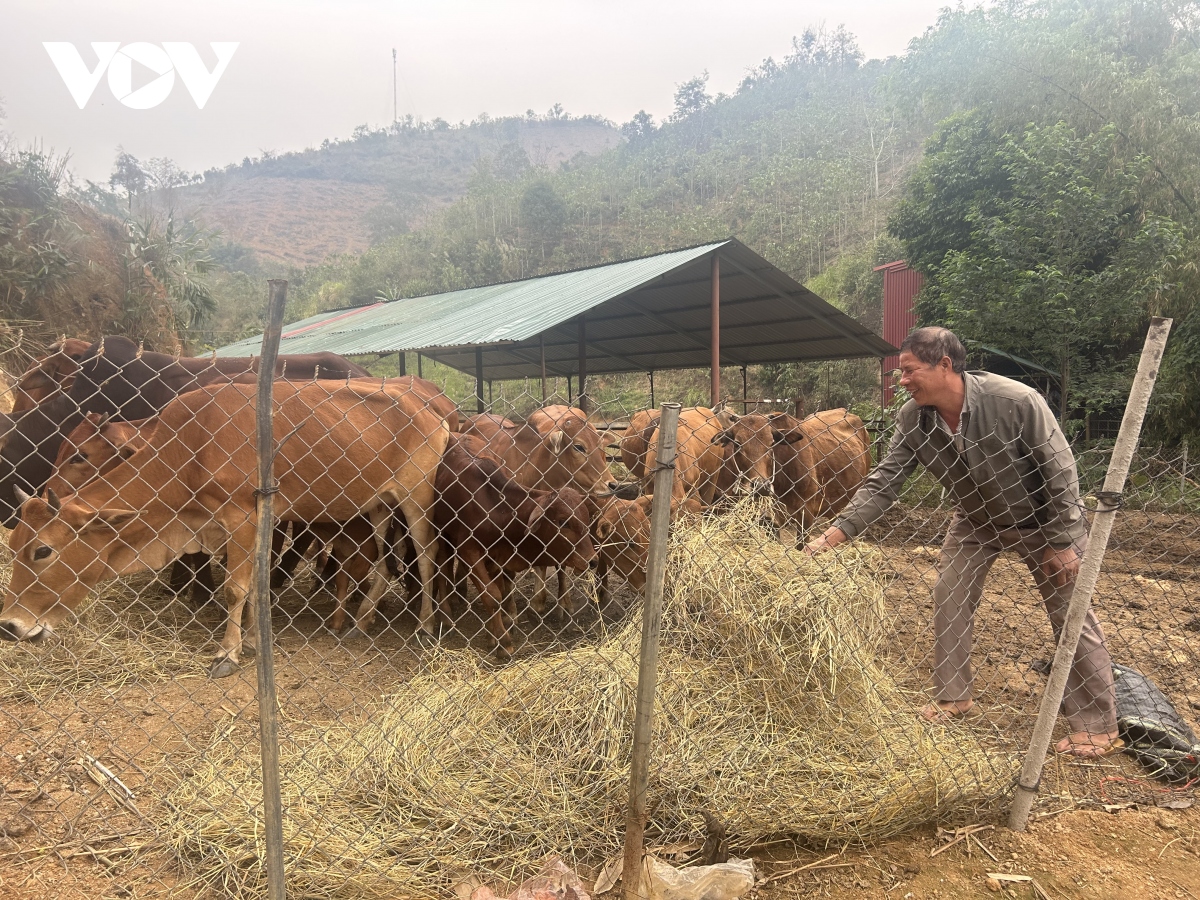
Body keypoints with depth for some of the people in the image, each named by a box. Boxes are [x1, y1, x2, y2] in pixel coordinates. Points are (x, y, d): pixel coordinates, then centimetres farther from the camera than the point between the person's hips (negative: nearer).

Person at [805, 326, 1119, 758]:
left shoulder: (1016, 401, -34)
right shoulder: (912, 419, -21)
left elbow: (1060, 470, -24)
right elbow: (883, 483, -19)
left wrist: (1062, 542, -19)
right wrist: (835, 533, -29)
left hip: (1041, 519, -4)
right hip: (975, 520, 5)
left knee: (1071, 615, 1)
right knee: (948, 600, 3)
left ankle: (1096, 725, 14)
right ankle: (953, 697, 21)